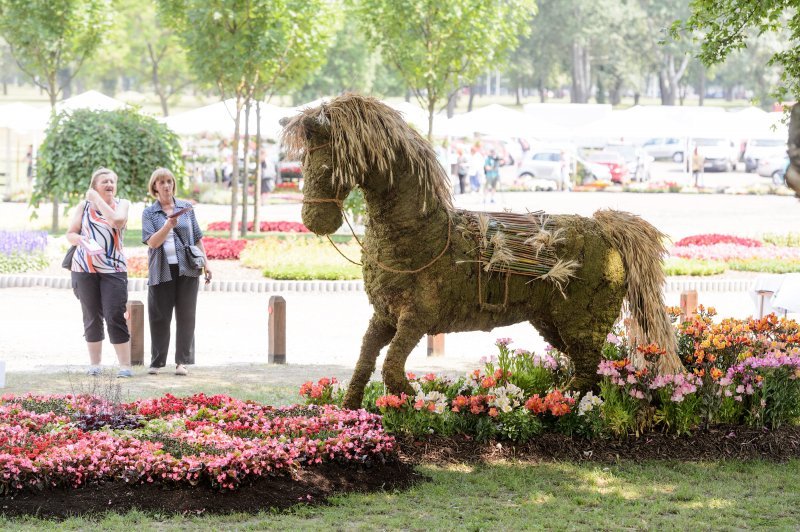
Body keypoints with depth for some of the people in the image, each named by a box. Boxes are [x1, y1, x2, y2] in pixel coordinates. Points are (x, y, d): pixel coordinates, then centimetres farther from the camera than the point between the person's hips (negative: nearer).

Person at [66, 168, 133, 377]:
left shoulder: (122, 204, 5)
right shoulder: (84, 205, 8)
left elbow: (116, 221, -17)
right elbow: (70, 234, 6)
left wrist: (97, 199, -10)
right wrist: (83, 241, -15)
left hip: (113, 268, -2)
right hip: (84, 268, 2)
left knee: (115, 317, -11)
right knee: (92, 317, 7)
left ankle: (125, 366, -9)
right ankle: (94, 365, 15)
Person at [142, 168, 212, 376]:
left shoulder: (186, 208, 10)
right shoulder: (149, 213, 4)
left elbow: (197, 238, 14)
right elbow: (152, 242, -8)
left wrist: (206, 263, 8)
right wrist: (169, 225, -20)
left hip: (187, 270, 1)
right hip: (161, 271, -1)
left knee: (186, 316, 1)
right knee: (159, 317, 1)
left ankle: (182, 361, 5)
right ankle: (156, 362, 9)